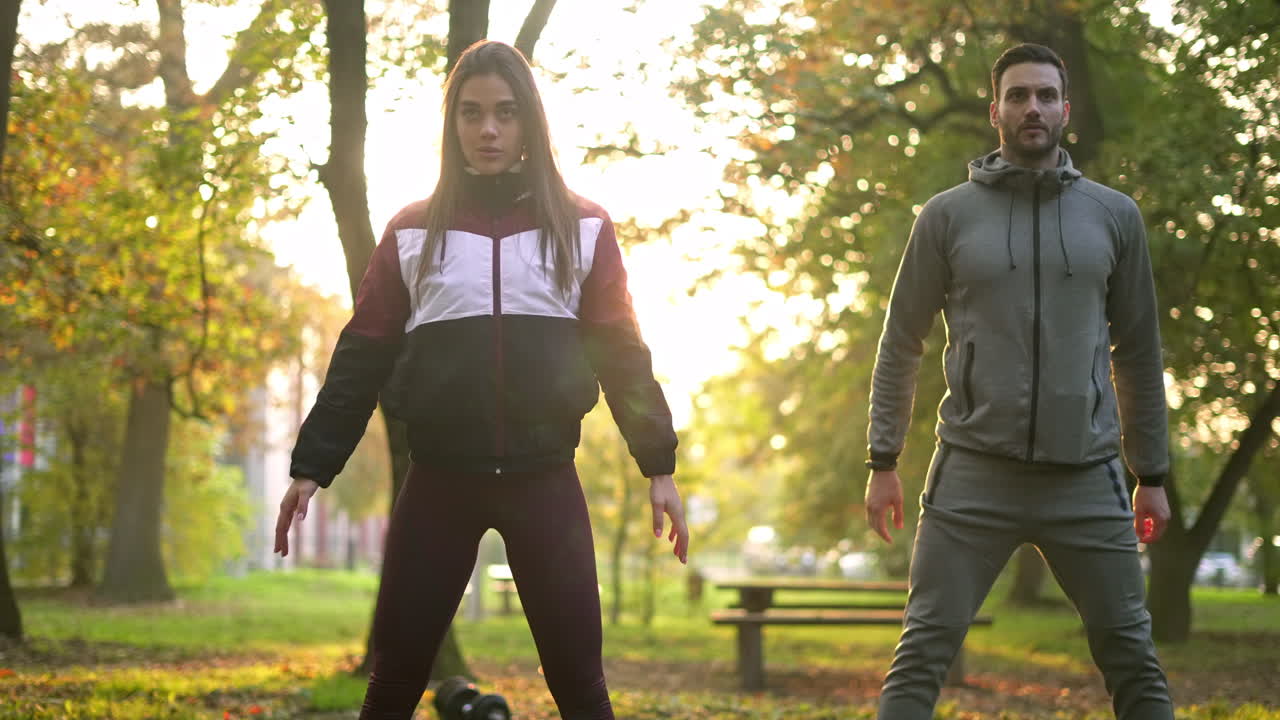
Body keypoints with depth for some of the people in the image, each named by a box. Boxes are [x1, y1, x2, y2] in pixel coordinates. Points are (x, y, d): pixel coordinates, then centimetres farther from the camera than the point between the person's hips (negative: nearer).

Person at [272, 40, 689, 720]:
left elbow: (620, 352, 5)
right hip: (439, 479, 1)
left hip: (545, 478, 0)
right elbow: (362, 357, 6)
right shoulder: (412, 230, 7)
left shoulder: (583, 226, 7)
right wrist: (312, 464, 0)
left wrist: (658, 466, -1)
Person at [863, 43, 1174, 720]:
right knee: (921, 654, -4)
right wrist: (882, 461, 3)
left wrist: (1152, 475, 10)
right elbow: (900, 345, 7)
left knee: (1133, 658, 5)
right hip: (972, 477, -1)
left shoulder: (1114, 215, 7)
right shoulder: (947, 215, 3)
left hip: (1087, 479, 2)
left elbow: (1138, 354, 11)